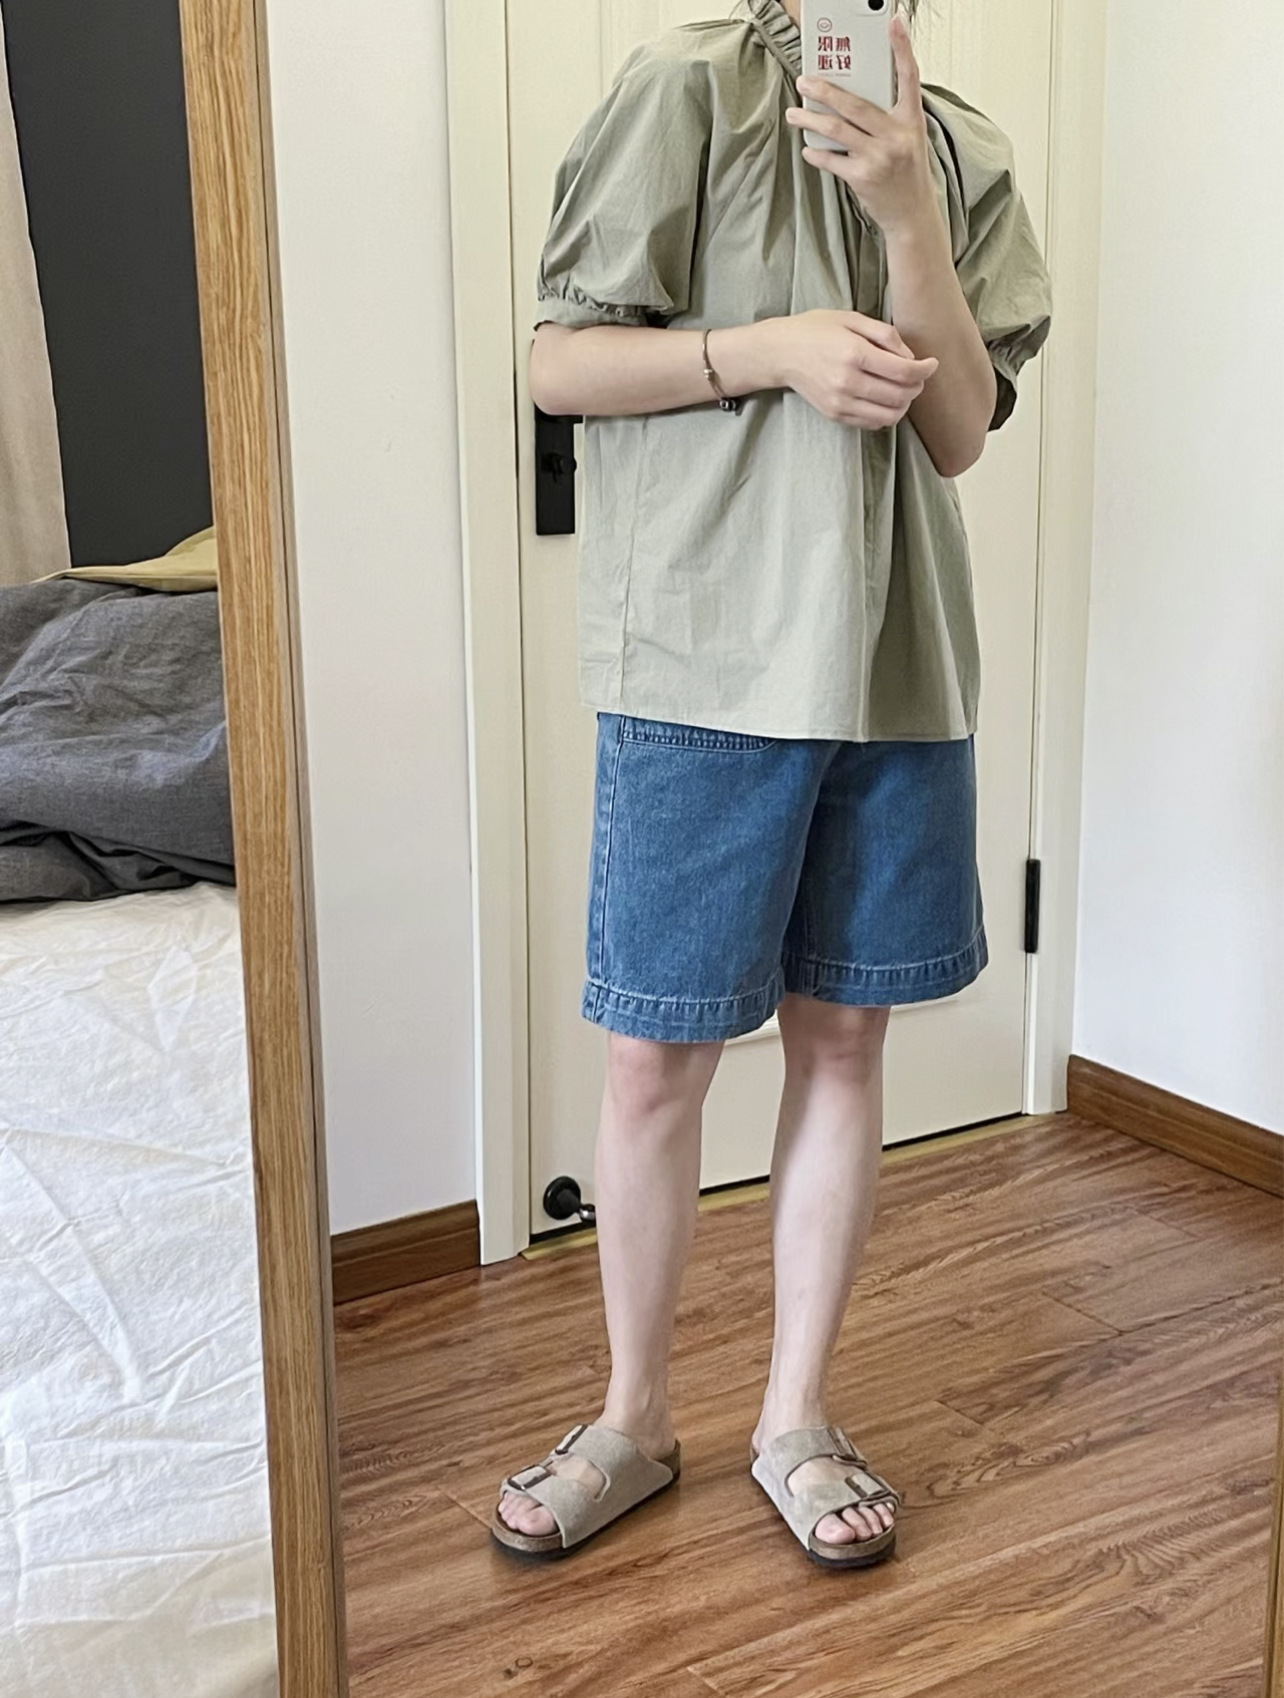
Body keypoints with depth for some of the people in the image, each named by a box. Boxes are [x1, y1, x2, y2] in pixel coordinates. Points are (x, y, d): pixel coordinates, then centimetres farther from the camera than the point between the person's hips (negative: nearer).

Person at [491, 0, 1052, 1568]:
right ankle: (633, 1423, 25)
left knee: (843, 1036, 10)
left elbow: (960, 432, 0)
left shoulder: (960, 153, 10)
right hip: (702, 661, -4)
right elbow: (557, 364, -4)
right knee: (656, 1057, 4)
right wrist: (772, 347, -17)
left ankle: (795, 1418, 28)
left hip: (897, 668, 4)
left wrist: (904, 206, -11)